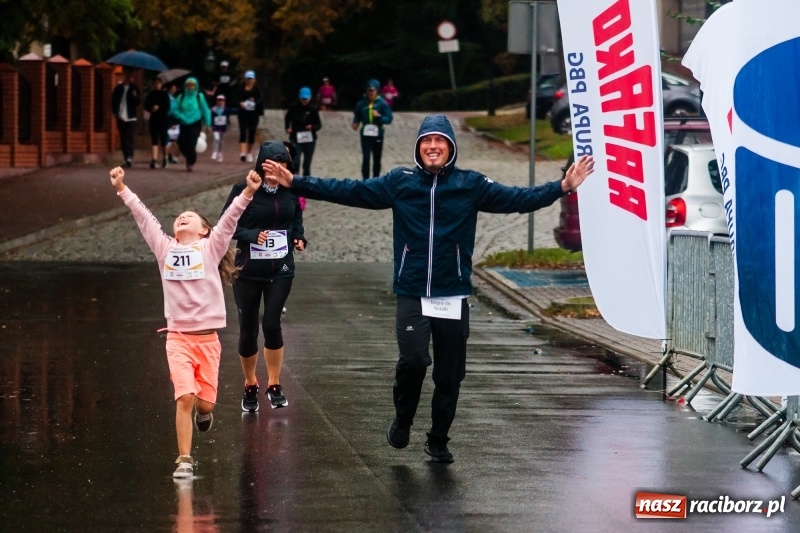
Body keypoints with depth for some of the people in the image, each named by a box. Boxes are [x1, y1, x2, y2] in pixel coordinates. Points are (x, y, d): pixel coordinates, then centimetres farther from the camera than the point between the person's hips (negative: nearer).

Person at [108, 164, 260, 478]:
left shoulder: (211, 248, 3)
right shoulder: (165, 249, 7)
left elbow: (230, 218, -9)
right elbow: (143, 217, 8)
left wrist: (247, 193, -21)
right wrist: (122, 190, 5)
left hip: (208, 337, 0)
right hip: (178, 337, 0)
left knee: (205, 402, 4)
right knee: (185, 397, -13)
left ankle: (203, 411, 41)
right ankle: (184, 460, -5)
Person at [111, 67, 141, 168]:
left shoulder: (134, 87, 3)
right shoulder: (118, 87, 8)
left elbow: (138, 101, 0)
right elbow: (114, 100, 11)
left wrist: (135, 96, -22)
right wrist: (115, 112, -2)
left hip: (131, 118, -3)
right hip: (121, 118, 3)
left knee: (129, 139, -14)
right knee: (123, 140, 7)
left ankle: (129, 158, -24)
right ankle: (126, 158, 14)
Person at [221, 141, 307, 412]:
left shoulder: (291, 191, 1)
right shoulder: (244, 191, -9)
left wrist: (299, 238, -2)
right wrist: (253, 235, -23)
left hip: (281, 269, 1)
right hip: (248, 270, -1)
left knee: (272, 324, -12)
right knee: (248, 329, 6)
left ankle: (274, 385, 4)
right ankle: (250, 386, 27)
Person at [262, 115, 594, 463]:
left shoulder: (471, 185, 2)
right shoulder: (400, 183, 2)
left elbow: (517, 199, -1)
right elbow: (348, 191, 1)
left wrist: (564, 187, -11)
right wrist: (294, 183, -5)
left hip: (453, 297, 1)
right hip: (412, 295, -1)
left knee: (450, 375, 6)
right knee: (413, 360, -19)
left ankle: (438, 441, 25)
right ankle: (402, 421, 9)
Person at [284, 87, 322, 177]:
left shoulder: (312, 109, -5)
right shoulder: (293, 108, -5)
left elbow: (319, 124, 1)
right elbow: (287, 118, 15)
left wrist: (312, 127, -19)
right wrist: (287, 127, -1)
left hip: (309, 140, 1)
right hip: (296, 139, -1)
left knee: (307, 164, 11)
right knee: (296, 162, -15)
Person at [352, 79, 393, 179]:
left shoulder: (382, 103, -5)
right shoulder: (362, 103, 1)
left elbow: (389, 119, -7)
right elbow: (357, 115, 15)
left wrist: (379, 116, -24)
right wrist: (355, 123, -5)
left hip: (378, 134, 0)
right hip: (365, 134, 0)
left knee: (377, 159, 10)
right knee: (365, 158, -9)